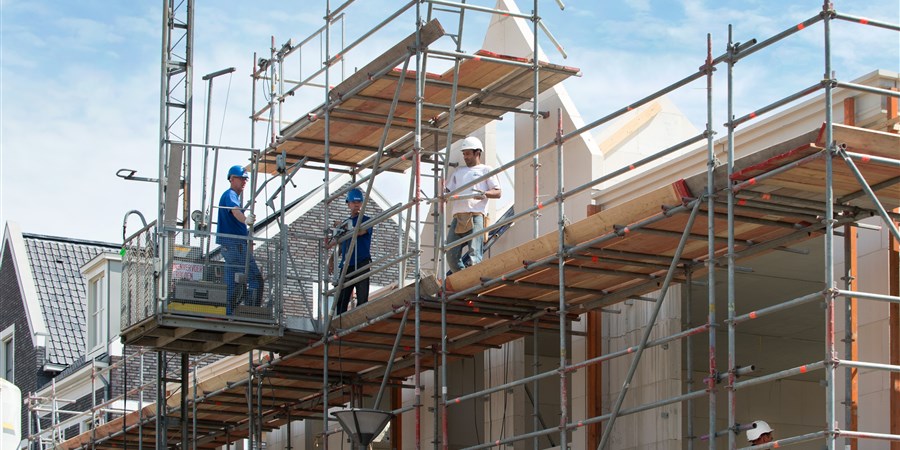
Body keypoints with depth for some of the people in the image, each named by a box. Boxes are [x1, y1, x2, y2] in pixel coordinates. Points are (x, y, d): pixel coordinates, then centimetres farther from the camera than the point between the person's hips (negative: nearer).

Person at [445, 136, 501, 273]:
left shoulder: (485, 170, 14)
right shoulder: (458, 171, 29)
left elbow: (497, 192, 5)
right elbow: (448, 190, 27)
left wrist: (485, 194, -16)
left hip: (476, 216, -5)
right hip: (458, 216, 5)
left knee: (474, 254, -16)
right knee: (452, 254, -1)